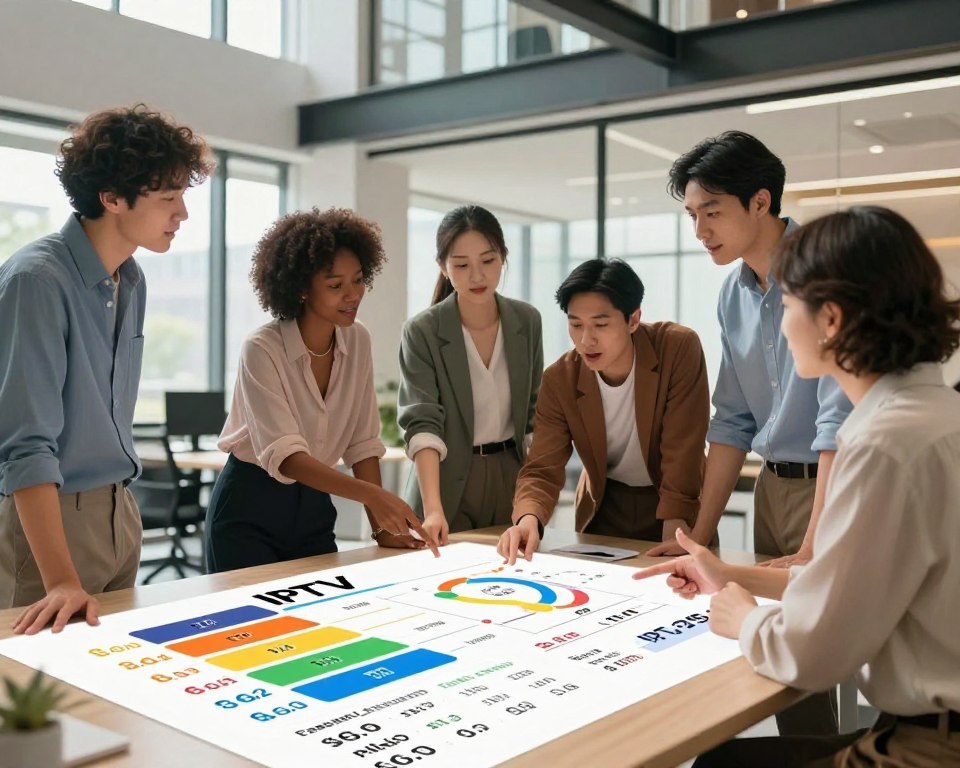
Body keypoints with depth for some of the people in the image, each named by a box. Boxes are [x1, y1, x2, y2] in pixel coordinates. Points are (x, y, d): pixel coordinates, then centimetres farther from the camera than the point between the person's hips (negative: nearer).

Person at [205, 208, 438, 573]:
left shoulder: (357, 341, -4)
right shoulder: (262, 350, -21)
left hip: (313, 508, 5)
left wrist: (381, 525, -9)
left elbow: (362, 442, -1)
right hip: (248, 512, -5)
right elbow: (284, 454, -30)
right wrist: (372, 494, -42)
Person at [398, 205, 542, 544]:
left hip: (511, 476, 4)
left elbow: (535, 410, 8)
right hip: (450, 481, -3)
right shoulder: (421, 332, -13)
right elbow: (422, 422, -22)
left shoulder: (527, 321, -1)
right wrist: (433, 508, -34)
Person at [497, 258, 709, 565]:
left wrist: (673, 533, -29)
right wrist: (528, 519, -39)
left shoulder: (679, 349, -24)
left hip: (676, 506, -2)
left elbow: (683, 453, -23)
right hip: (605, 509, 2)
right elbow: (542, 469, -18)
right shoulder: (559, 380, -16)